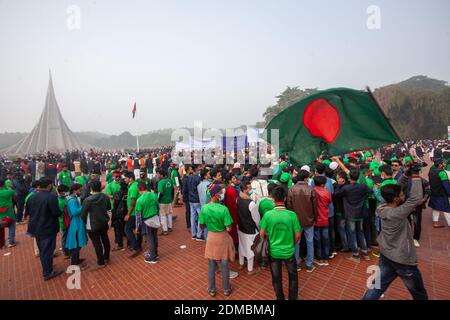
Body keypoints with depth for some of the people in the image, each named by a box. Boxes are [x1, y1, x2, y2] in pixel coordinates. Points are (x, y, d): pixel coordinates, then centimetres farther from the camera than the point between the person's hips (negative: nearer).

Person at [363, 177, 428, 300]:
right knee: (419, 293, 22)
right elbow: (416, 198, -31)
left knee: (377, 287, 18)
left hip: (386, 256, 7)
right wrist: (415, 177, -24)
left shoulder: (383, 208, -9)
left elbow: (396, 190, 4)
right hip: (403, 261, -6)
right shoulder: (397, 214, -30)